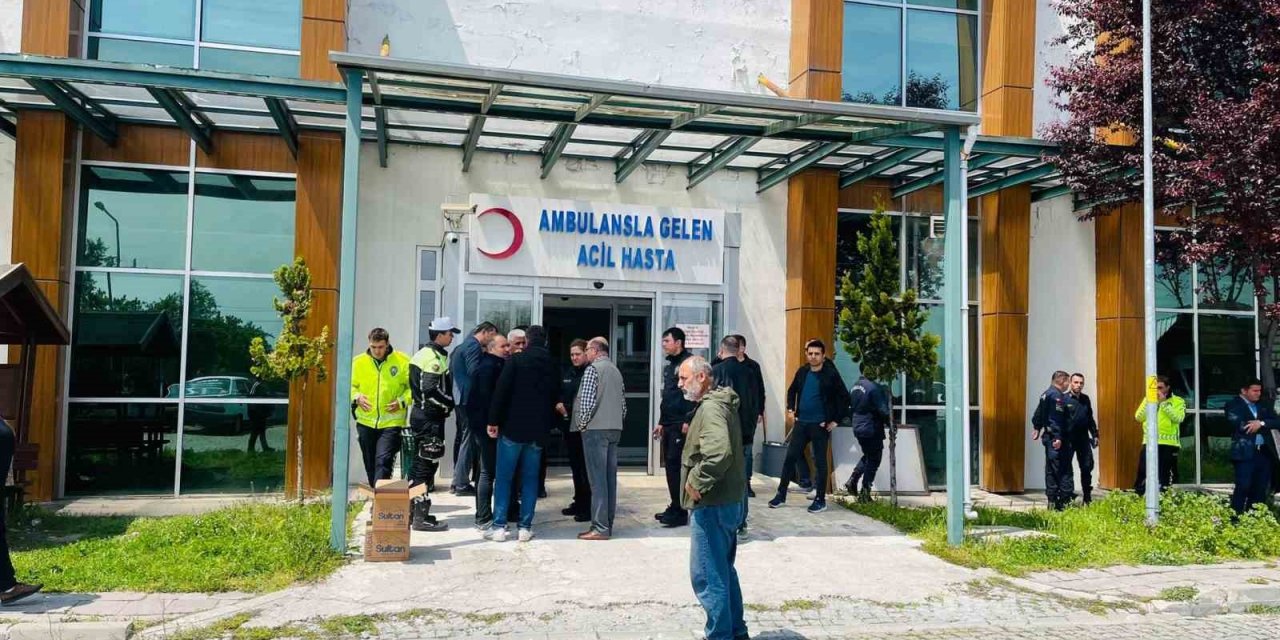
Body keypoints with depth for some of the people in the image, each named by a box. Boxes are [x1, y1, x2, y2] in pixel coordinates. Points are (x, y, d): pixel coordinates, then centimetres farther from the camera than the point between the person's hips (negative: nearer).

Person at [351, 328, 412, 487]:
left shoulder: (402, 361, -3)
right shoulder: (358, 362, 3)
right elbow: (350, 386, 13)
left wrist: (402, 401, -13)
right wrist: (356, 397, -7)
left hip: (391, 422, -3)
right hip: (365, 422, 3)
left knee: (383, 461, -16)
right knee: (370, 464, 13)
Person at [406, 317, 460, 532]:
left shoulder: (423, 353, 16)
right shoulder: (436, 357, -15)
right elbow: (431, 389, -24)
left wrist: (445, 404, 14)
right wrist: (449, 404, -11)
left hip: (420, 412, 10)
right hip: (431, 417, -10)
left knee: (420, 462, 16)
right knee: (427, 464, -6)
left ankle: (411, 511, 24)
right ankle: (421, 517, -2)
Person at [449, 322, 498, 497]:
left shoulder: (465, 345, 18)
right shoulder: (474, 346, -12)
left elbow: (452, 370, 19)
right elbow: (474, 372, -22)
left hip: (461, 397, 10)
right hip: (469, 398, -10)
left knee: (461, 438, 15)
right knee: (468, 439, -6)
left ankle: (457, 481, 21)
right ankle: (461, 484, -4)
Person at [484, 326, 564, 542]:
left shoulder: (516, 360, -6)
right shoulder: (553, 365, 6)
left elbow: (501, 391, -11)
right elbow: (556, 398, 12)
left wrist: (493, 421, -6)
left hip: (513, 427, -3)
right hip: (538, 431, 3)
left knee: (503, 478, 3)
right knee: (530, 478, 9)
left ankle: (499, 526, 1)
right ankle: (525, 527, 8)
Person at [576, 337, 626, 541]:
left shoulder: (593, 369, -8)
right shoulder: (616, 371, 15)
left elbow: (587, 401, -16)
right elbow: (623, 403, 16)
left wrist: (581, 424, -4)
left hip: (596, 429, -8)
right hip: (615, 429, 8)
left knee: (597, 479, -6)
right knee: (610, 478, 9)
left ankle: (600, 528, -6)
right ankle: (608, 523, 14)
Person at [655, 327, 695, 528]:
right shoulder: (669, 365, 19)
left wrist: (688, 421, -20)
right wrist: (661, 422, 22)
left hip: (681, 425, -9)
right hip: (669, 425, 9)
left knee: (675, 465, -9)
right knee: (670, 465, 11)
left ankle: (679, 512, -5)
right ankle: (674, 507, 20)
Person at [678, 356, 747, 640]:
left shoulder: (710, 408, -18)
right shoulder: (720, 403, 14)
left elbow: (719, 453, -33)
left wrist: (697, 483, -22)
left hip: (712, 504, -11)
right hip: (727, 500, 11)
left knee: (707, 576, -3)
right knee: (724, 570, 20)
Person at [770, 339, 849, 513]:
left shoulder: (831, 373, -9)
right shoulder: (802, 372, 5)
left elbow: (844, 397, -7)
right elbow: (792, 390, 22)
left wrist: (836, 420, -8)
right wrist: (791, 408, 12)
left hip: (820, 425, -5)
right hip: (801, 422, 5)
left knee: (820, 461, 3)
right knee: (790, 457, 6)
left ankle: (820, 500, 12)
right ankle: (781, 494, 16)